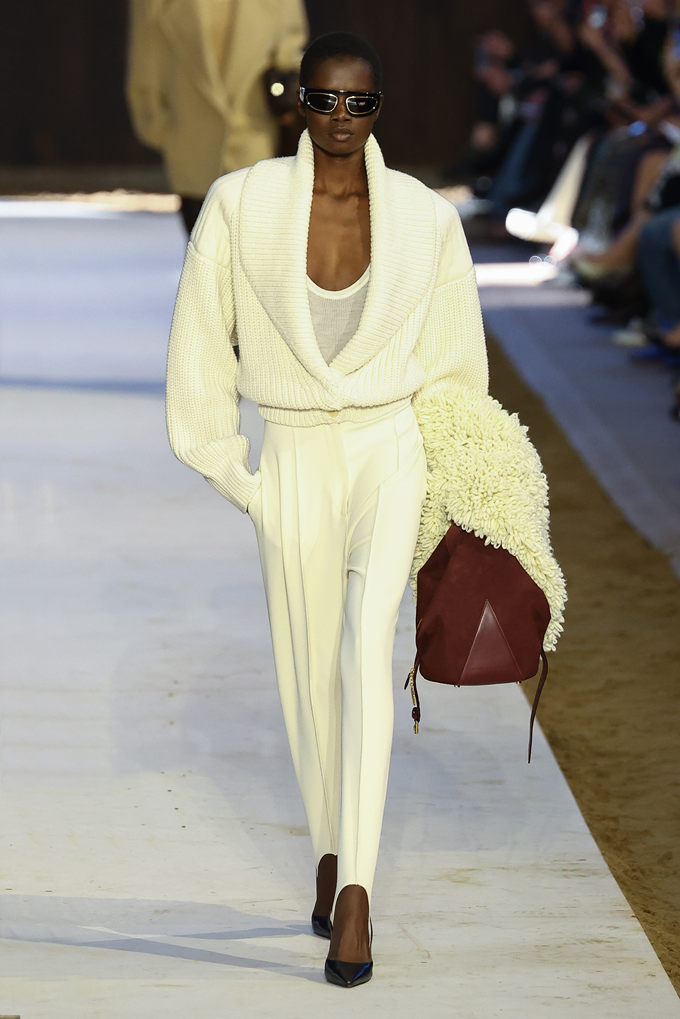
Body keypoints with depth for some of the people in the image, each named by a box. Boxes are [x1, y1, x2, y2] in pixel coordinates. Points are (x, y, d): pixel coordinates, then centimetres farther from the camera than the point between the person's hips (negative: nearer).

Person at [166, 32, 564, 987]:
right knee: (310, 669, 11)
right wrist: (232, 477, 1)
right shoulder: (241, 205, -8)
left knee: (367, 647, -22)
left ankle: (356, 893, -23)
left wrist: (448, 493, 10)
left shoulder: (427, 219, -5)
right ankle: (330, 848, 37)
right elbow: (201, 347, 1)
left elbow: (453, 365, 7)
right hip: (293, 463, 1)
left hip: (391, 452, -1)